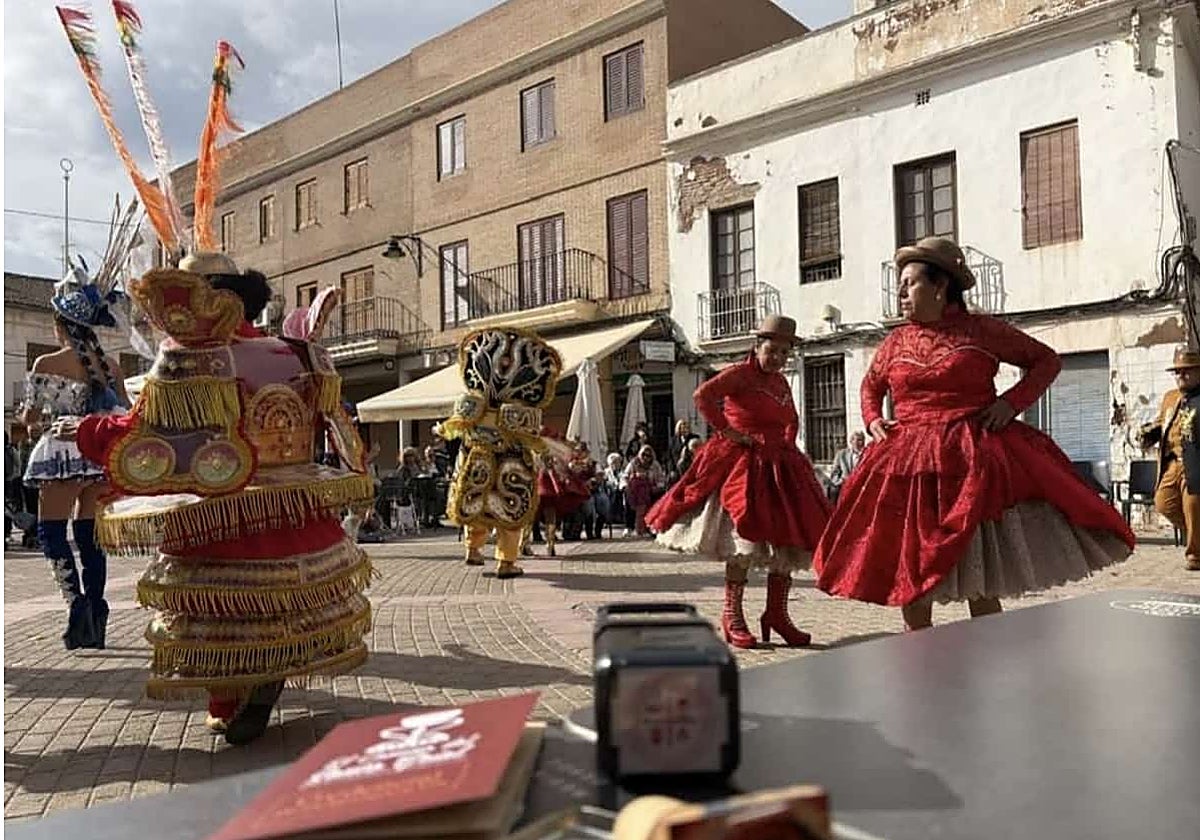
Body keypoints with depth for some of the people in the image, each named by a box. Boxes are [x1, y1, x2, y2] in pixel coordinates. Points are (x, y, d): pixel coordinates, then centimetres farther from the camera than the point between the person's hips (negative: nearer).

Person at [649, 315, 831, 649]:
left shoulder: (781, 382, 15)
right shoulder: (740, 373, -7)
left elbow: (792, 421, 31)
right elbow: (703, 396, -22)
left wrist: (787, 444, 13)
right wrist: (726, 430, -18)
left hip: (779, 466, 8)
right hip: (741, 462, -8)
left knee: (787, 541, 6)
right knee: (744, 540, -11)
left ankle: (777, 614, 16)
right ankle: (732, 616, 1)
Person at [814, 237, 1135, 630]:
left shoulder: (982, 331, 1)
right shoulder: (895, 343, 11)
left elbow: (1047, 360, 11)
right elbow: (870, 386, 29)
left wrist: (1012, 402, -3)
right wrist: (873, 420, 9)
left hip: (974, 461, -3)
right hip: (907, 465, 3)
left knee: (979, 585, -1)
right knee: (909, 582, 7)